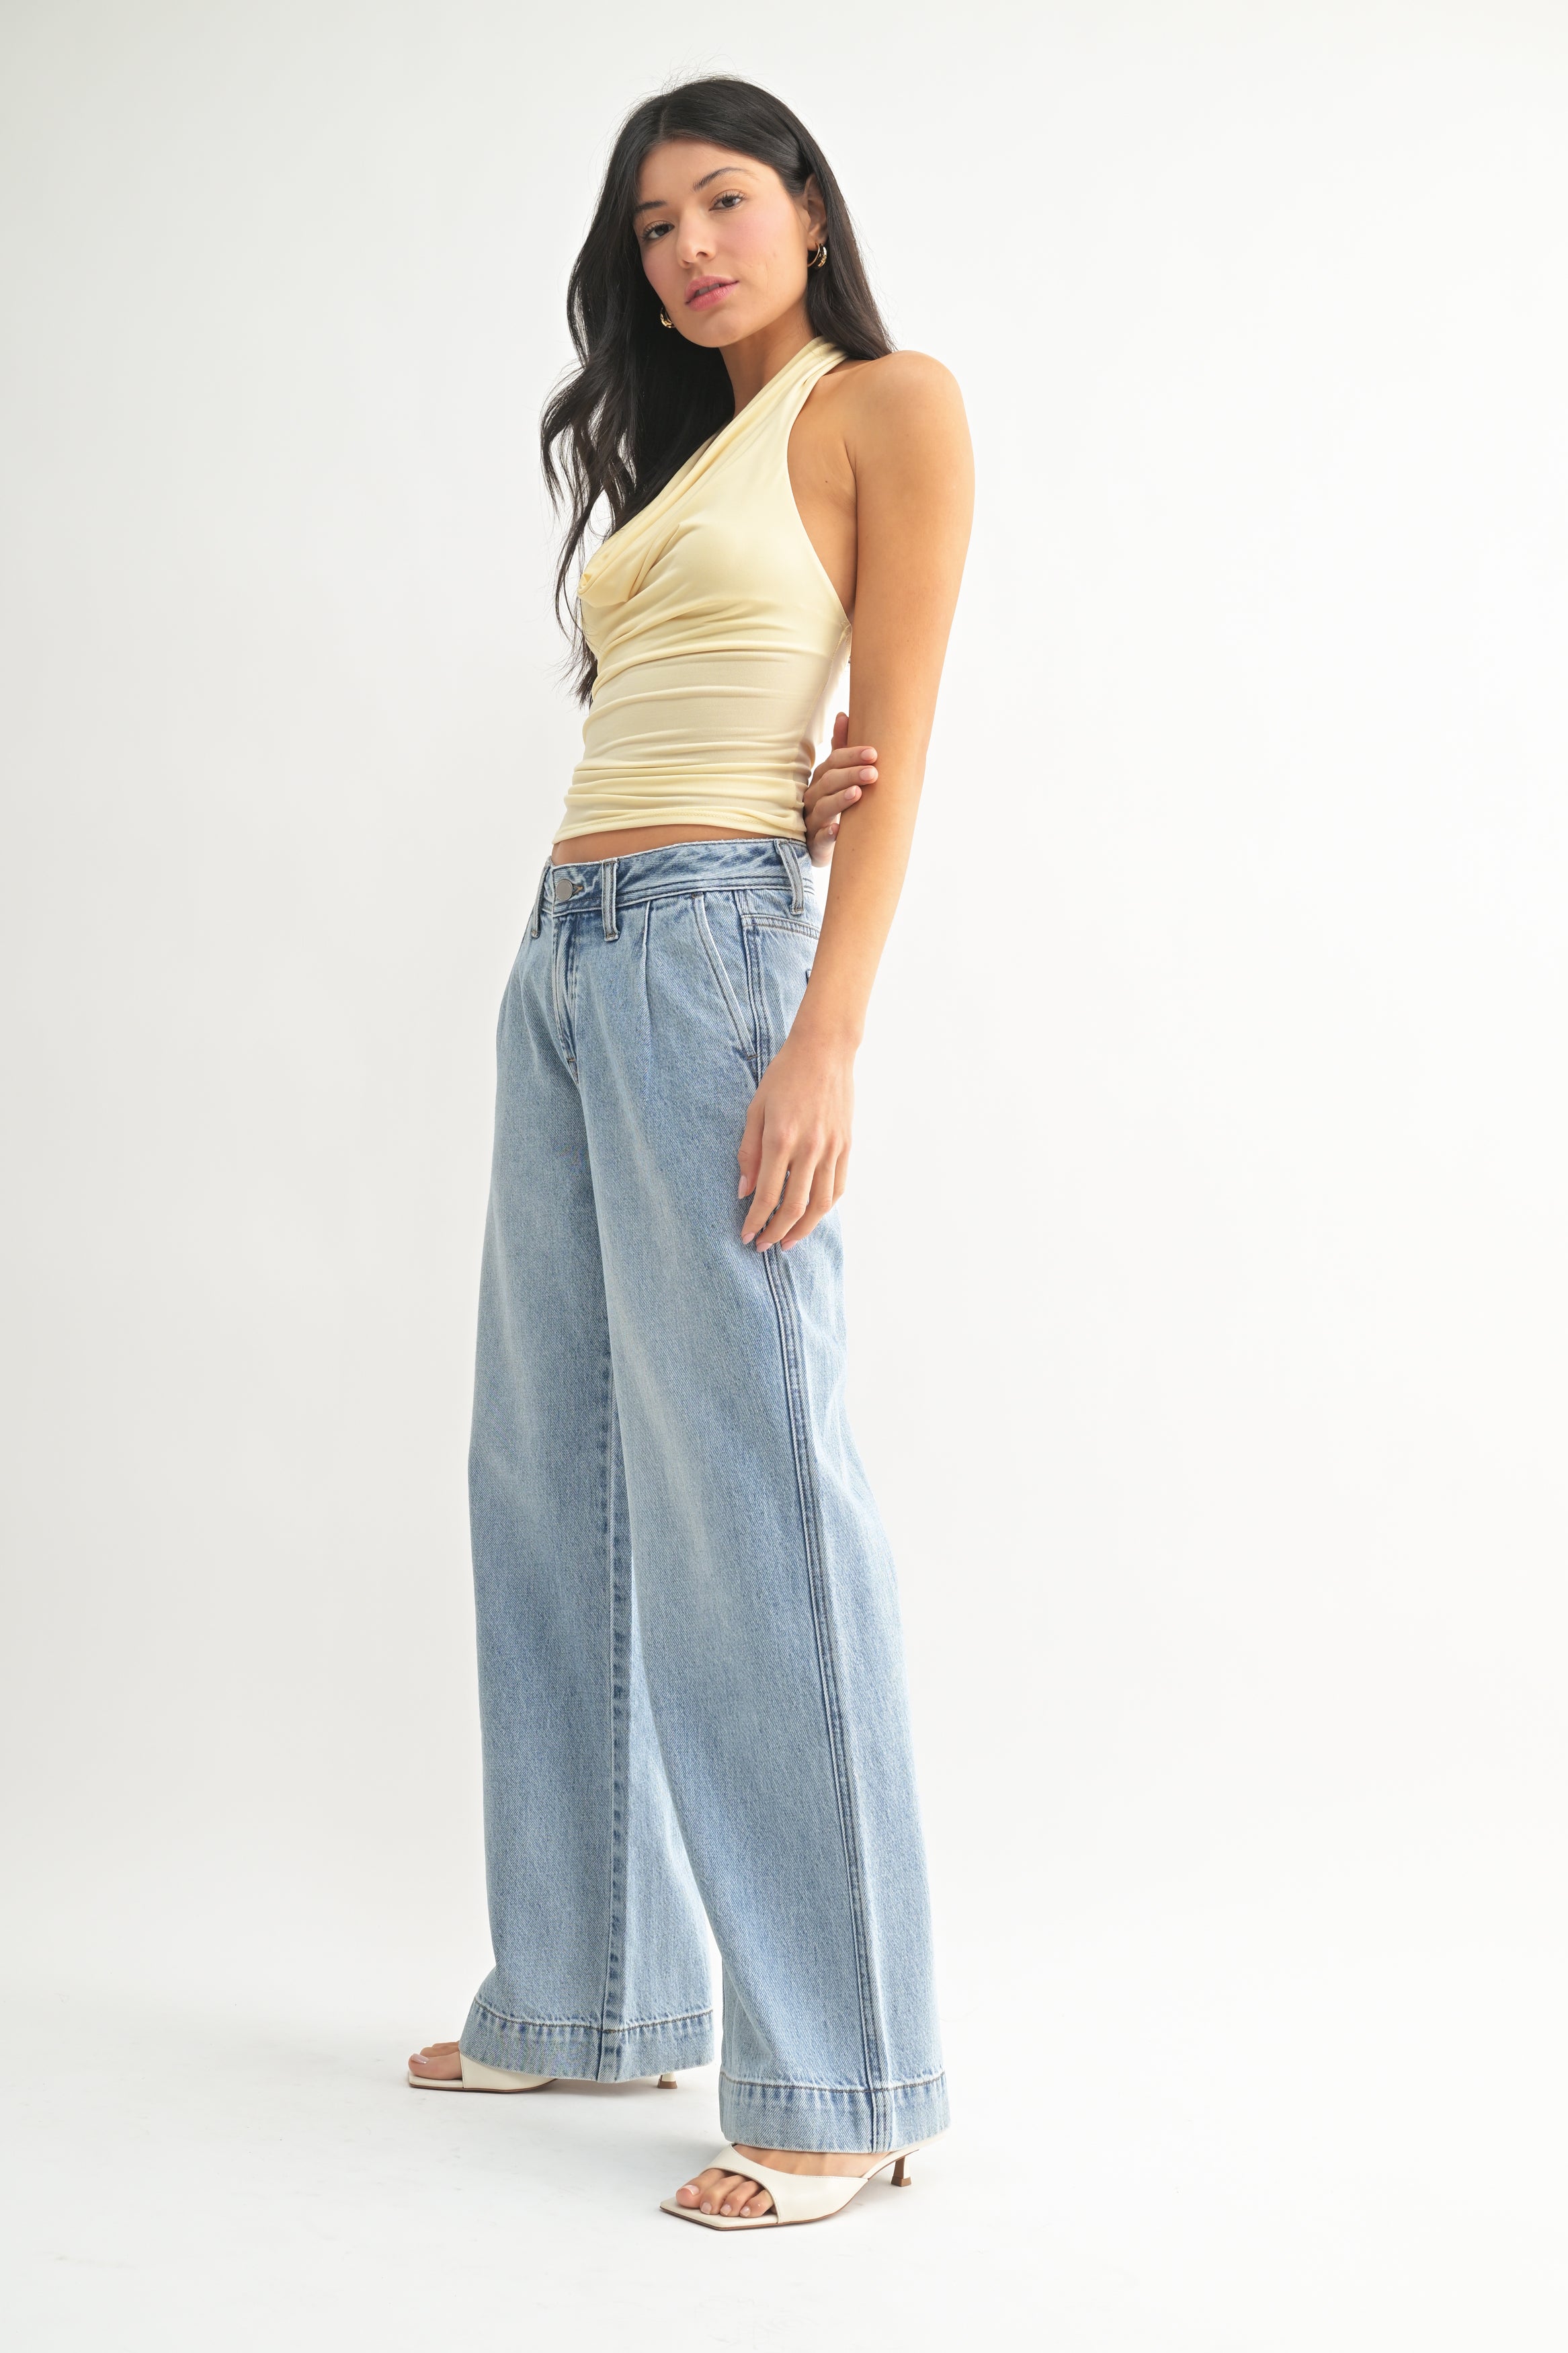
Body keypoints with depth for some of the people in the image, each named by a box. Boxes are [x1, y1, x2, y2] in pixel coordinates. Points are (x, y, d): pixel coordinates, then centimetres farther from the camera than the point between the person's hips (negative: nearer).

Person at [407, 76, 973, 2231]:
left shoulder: (888, 406, 3)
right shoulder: (679, 455, 25)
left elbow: (887, 742, -7)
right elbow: (759, 742, 15)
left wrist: (828, 1038, -18)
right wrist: (793, 792, -10)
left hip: (716, 942, -8)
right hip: (566, 958, 8)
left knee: (741, 1481, -11)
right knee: (554, 1478, 8)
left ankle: (839, 2087, -4)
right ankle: (587, 1995, 19)